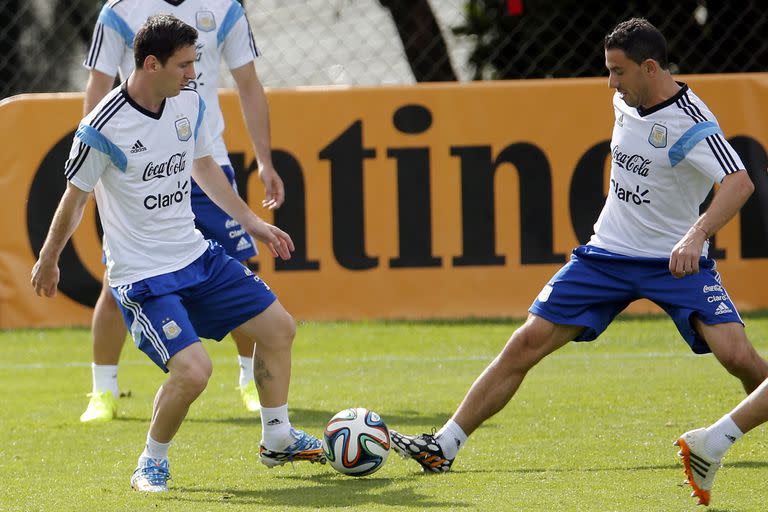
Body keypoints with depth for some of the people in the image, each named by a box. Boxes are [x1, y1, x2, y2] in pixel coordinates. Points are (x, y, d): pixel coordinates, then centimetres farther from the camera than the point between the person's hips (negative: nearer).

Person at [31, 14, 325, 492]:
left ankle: (278, 439, 29)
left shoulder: (190, 103, -1)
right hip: (142, 274, -8)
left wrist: (252, 222, 22)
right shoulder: (104, 129, -21)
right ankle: (152, 465, 2)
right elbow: (74, 200, -7)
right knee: (193, 369, -23)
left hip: (196, 253, 8)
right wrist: (48, 262, 6)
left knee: (278, 327, 9)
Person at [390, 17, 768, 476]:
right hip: (608, 253, 6)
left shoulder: (691, 123, -20)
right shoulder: (627, 102, 2)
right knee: (527, 343, -3)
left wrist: (696, 235, -49)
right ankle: (444, 446, 0)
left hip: (677, 262, -6)